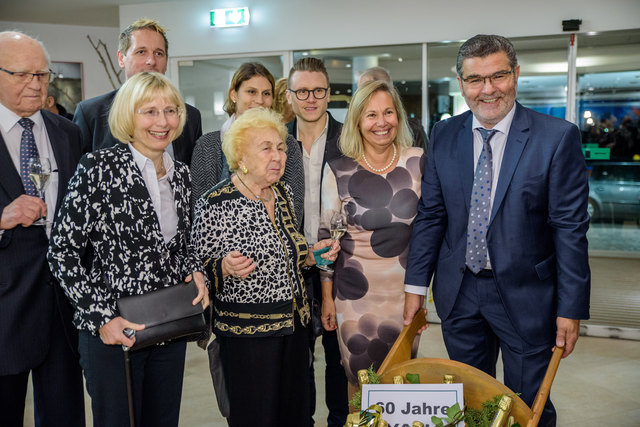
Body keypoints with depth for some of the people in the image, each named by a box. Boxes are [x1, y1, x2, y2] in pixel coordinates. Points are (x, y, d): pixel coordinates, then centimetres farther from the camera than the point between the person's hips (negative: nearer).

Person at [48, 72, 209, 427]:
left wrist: (195, 270, -4)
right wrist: (101, 316, -15)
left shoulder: (181, 174, 5)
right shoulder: (99, 168, -12)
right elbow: (62, 251, -10)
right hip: (111, 331, -5)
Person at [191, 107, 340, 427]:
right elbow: (199, 269, -9)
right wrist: (226, 267, -28)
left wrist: (311, 254, 2)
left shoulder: (283, 193, 7)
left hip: (293, 325, 7)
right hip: (248, 334, -6)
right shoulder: (215, 204, -14)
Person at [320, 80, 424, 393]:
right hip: (356, 292, -1)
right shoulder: (339, 171, -6)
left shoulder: (417, 162, -2)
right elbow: (326, 236, 0)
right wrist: (327, 296, 1)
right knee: (360, 379, 9)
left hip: (407, 289, 2)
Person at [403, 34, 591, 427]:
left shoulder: (558, 137, -10)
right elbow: (430, 215, 4)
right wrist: (416, 285, 1)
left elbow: (570, 228, -10)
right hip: (459, 292, 3)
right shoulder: (444, 136, 1)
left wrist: (571, 308, -10)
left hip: (526, 295, -3)